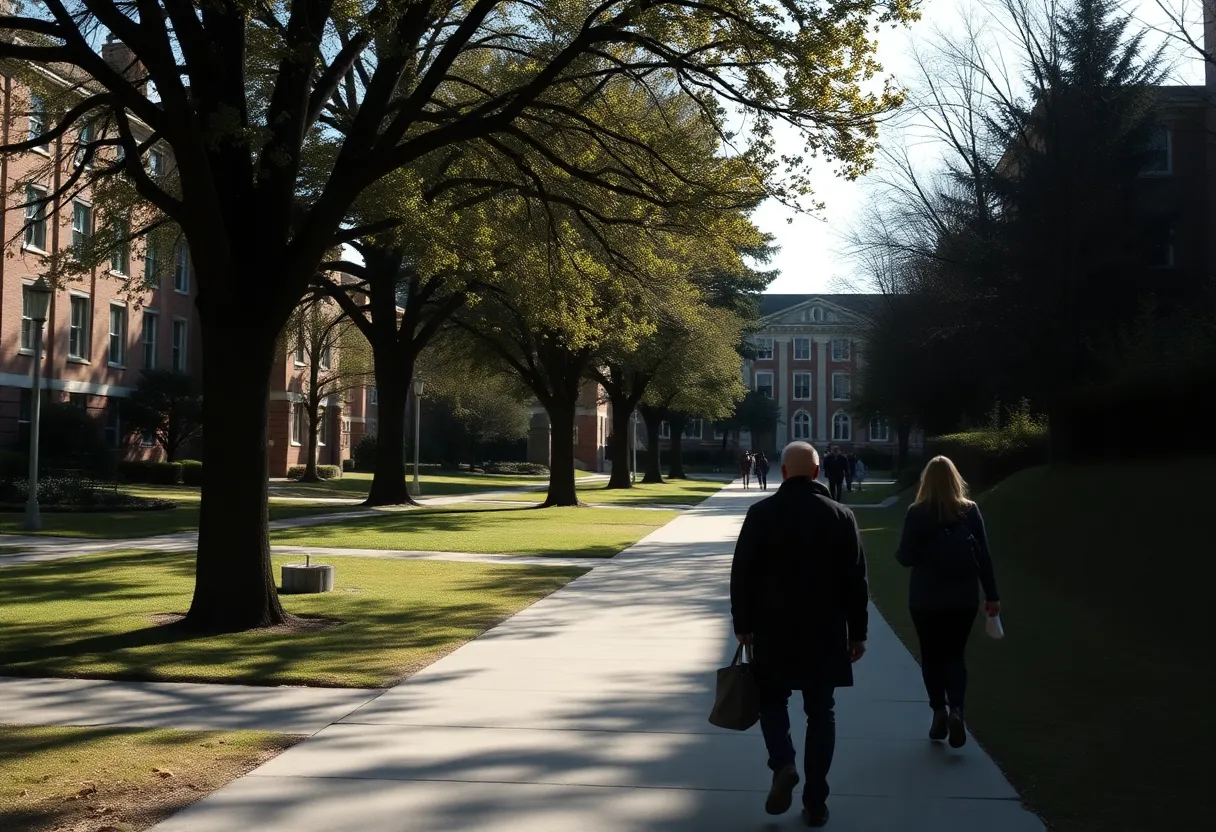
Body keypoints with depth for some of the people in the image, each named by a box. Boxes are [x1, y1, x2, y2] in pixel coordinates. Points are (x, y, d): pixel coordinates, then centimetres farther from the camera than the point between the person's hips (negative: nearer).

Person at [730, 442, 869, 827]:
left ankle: (783, 765, -8)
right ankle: (816, 802, 9)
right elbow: (855, 580, 1)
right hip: (826, 633, 1)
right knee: (820, 713, 9)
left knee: (773, 700, 16)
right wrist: (857, 632, 8)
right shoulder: (841, 516, -2)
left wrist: (743, 625, 7)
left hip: (773, 629, -1)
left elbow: (742, 575, -4)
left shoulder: (761, 513, -5)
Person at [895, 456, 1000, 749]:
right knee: (955, 655, 12)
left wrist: (905, 551, 15)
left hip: (926, 598, -2)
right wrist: (992, 595, 3)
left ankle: (940, 711, 10)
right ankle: (956, 709, -9)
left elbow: (906, 557, -9)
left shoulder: (917, 513, -9)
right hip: (963, 598, 2)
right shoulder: (970, 511, -3)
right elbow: (983, 555, -3)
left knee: (932, 656, 14)